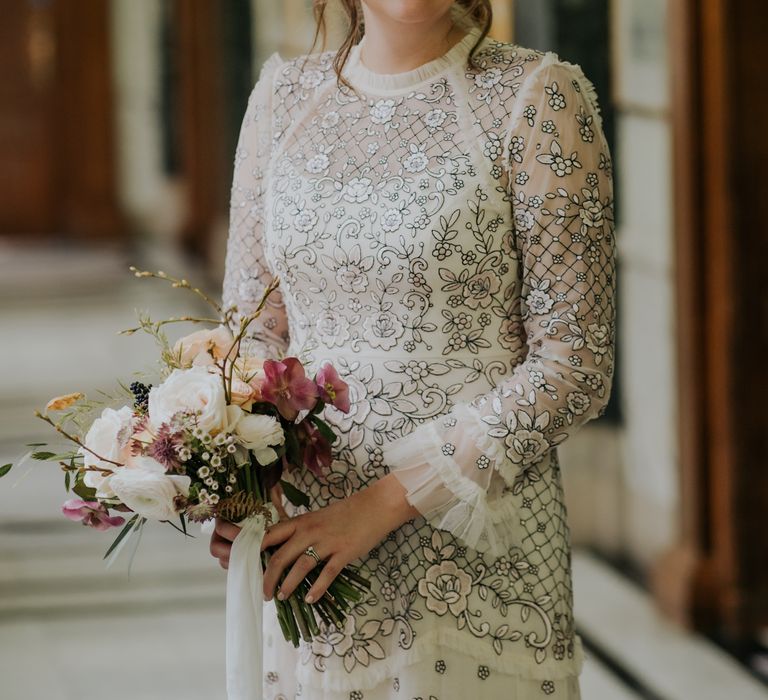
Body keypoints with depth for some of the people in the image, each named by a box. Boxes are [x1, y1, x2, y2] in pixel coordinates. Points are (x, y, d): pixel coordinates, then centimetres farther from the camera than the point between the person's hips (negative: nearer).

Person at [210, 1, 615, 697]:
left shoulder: (538, 95, -8)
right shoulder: (285, 93, 7)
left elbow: (575, 364, -12)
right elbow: (252, 324, 11)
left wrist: (388, 501, -17)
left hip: (474, 557, -4)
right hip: (304, 542, 4)